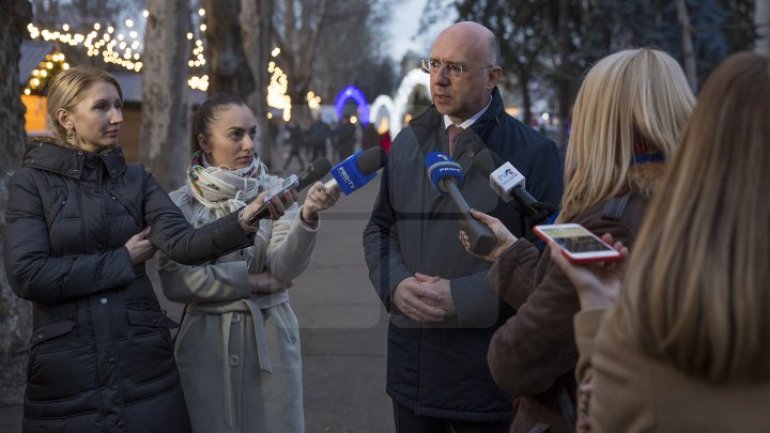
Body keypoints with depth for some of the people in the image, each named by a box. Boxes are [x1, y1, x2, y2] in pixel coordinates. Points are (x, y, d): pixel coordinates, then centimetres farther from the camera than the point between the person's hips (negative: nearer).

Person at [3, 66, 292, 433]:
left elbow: (182, 242, -11)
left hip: (144, 363, 2)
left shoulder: (136, 180, 6)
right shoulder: (31, 182, -2)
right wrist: (123, 260, -9)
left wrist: (244, 220, -29)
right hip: (64, 369, -2)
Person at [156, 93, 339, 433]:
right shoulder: (180, 204, -2)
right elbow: (174, 282, -12)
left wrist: (307, 216, -32)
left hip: (270, 337, 1)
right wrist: (254, 280, -14)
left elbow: (285, 267, -14)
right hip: (206, 341, 0)